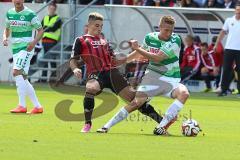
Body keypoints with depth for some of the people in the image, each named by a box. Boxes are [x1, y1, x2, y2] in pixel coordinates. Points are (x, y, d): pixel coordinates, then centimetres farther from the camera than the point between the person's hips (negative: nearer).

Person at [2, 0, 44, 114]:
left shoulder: (30, 14, -8)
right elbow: (7, 29, 22)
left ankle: (22, 105, -19)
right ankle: (37, 106, 14)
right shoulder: (9, 13, 9)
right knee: (23, 79, 7)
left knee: (16, 72, -21)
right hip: (15, 48, 7)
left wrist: (34, 42, -18)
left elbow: (40, 30, -3)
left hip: (26, 48, -7)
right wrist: (5, 38, 0)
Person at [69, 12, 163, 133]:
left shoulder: (104, 41, 29)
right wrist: (75, 69, -17)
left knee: (132, 95, -5)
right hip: (95, 74, -4)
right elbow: (73, 60, 7)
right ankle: (87, 124, -22)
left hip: (111, 72, 4)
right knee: (91, 89, -37)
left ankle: (160, 120, -4)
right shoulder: (81, 40, 15)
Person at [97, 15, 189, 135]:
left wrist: (137, 48, -17)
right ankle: (107, 126, -7)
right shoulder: (150, 38, -3)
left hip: (171, 80, -2)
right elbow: (142, 49, 22)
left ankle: (161, 127, -33)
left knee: (184, 93, -31)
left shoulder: (175, 40, -16)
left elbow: (157, 58, -22)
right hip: (153, 75, 2)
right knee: (137, 102, -16)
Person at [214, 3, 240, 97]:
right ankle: (224, 90, 3)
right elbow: (223, 32, 12)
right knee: (226, 70, -1)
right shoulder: (229, 20, 7)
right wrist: (216, 44, 9)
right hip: (229, 48, 2)